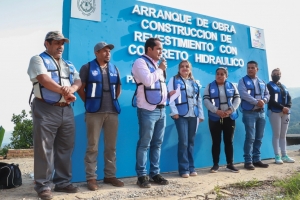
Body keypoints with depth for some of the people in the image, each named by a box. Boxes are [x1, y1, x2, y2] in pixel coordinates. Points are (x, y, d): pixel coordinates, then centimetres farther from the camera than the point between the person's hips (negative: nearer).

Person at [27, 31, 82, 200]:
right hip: (46, 110, -6)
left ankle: (63, 182, 21)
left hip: (66, 110, 6)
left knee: (65, 148, 9)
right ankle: (43, 185, 9)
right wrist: (64, 92, -10)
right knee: (44, 148, -1)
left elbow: (79, 81, 8)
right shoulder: (38, 60, 2)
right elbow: (44, 80, -14)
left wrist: (71, 88, -14)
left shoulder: (69, 65, 20)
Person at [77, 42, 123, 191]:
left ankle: (110, 175, 21)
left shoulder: (114, 69, 15)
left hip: (112, 112, 5)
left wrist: (113, 101, 12)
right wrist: (88, 103, 1)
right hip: (94, 112, -4)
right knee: (92, 147, 0)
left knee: (111, 146, 9)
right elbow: (80, 88, 0)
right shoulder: (87, 67, 2)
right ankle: (91, 178, 10)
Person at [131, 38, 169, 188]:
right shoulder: (140, 62, -4)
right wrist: (160, 69, -6)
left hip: (161, 109, 8)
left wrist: (167, 94, 12)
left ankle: (155, 173, 20)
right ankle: (142, 176, 8)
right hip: (148, 110, -8)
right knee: (144, 144, -2)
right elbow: (148, 80, -20)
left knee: (157, 143, 11)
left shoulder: (157, 65, 20)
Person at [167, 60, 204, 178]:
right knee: (183, 141, -8)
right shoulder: (174, 80, 6)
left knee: (191, 141, 8)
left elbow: (199, 99, 20)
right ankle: (184, 169, 1)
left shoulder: (195, 82, 20)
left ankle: (191, 167, 16)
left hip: (194, 115, 5)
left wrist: (201, 114, 14)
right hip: (181, 114, -4)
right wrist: (174, 111, -14)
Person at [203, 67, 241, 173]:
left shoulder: (232, 86, 8)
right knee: (216, 142, 3)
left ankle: (230, 164, 18)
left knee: (229, 141, 7)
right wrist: (216, 111, -18)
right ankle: (215, 164, 13)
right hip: (215, 118, -1)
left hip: (229, 118, 2)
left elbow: (237, 99, 4)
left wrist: (230, 110, -13)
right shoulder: (209, 86, 3)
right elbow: (206, 100, -6)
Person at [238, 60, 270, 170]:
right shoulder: (243, 81, -1)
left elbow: (267, 94, 14)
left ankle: (256, 160, 19)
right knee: (250, 138, -8)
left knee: (259, 137, 9)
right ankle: (248, 161, -1)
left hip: (261, 112, 6)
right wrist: (256, 102, -20)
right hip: (249, 113, -6)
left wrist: (263, 100, -8)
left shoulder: (262, 82, 17)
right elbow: (244, 94, -16)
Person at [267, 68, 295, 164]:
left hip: (285, 112, 6)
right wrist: (282, 107, -16)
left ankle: (284, 155, 13)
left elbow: (289, 98, 13)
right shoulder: (269, 85, 1)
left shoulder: (283, 86, 21)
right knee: (276, 135, -4)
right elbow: (271, 100, -9)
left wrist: (287, 107, -6)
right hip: (275, 112, -6)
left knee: (283, 135, 8)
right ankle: (277, 156, 0)